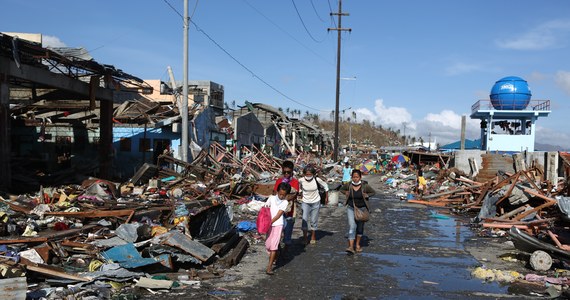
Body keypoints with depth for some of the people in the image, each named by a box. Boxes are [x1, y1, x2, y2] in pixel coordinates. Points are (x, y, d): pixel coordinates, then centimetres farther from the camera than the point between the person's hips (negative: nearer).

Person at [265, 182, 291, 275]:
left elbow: (278, 215, -9)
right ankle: (274, 258, 37)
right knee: (268, 244, 9)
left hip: (278, 225, -3)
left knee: (274, 245, -10)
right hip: (269, 224, 3)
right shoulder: (272, 198, 2)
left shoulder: (285, 202, -4)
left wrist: (270, 222, -16)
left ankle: (269, 266, -11)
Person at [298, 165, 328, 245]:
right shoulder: (301, 180, -18)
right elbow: (299, 187, 8)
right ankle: (305, 237, 2)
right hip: (305, 202, 0)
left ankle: (313, 237, 25)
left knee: (314, 221, 7)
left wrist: (326, 197, 6)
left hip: (315, 202, 0)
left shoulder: (317, 179, -19)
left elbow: (325, 186, -1)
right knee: (305, 219, -12)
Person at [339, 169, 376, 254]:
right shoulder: (348, 185, -8)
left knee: (360, 227, 13)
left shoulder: (364, 186, -12)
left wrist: (366, 195, -13)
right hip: (351, 208, 0)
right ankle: (351, 247, -18)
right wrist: (346, 193, -6)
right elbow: (341, 189, 13)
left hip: (362, 209, 0)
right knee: (352, 226, -13)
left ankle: (357, 245, 32)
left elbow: (373, 192, 3)